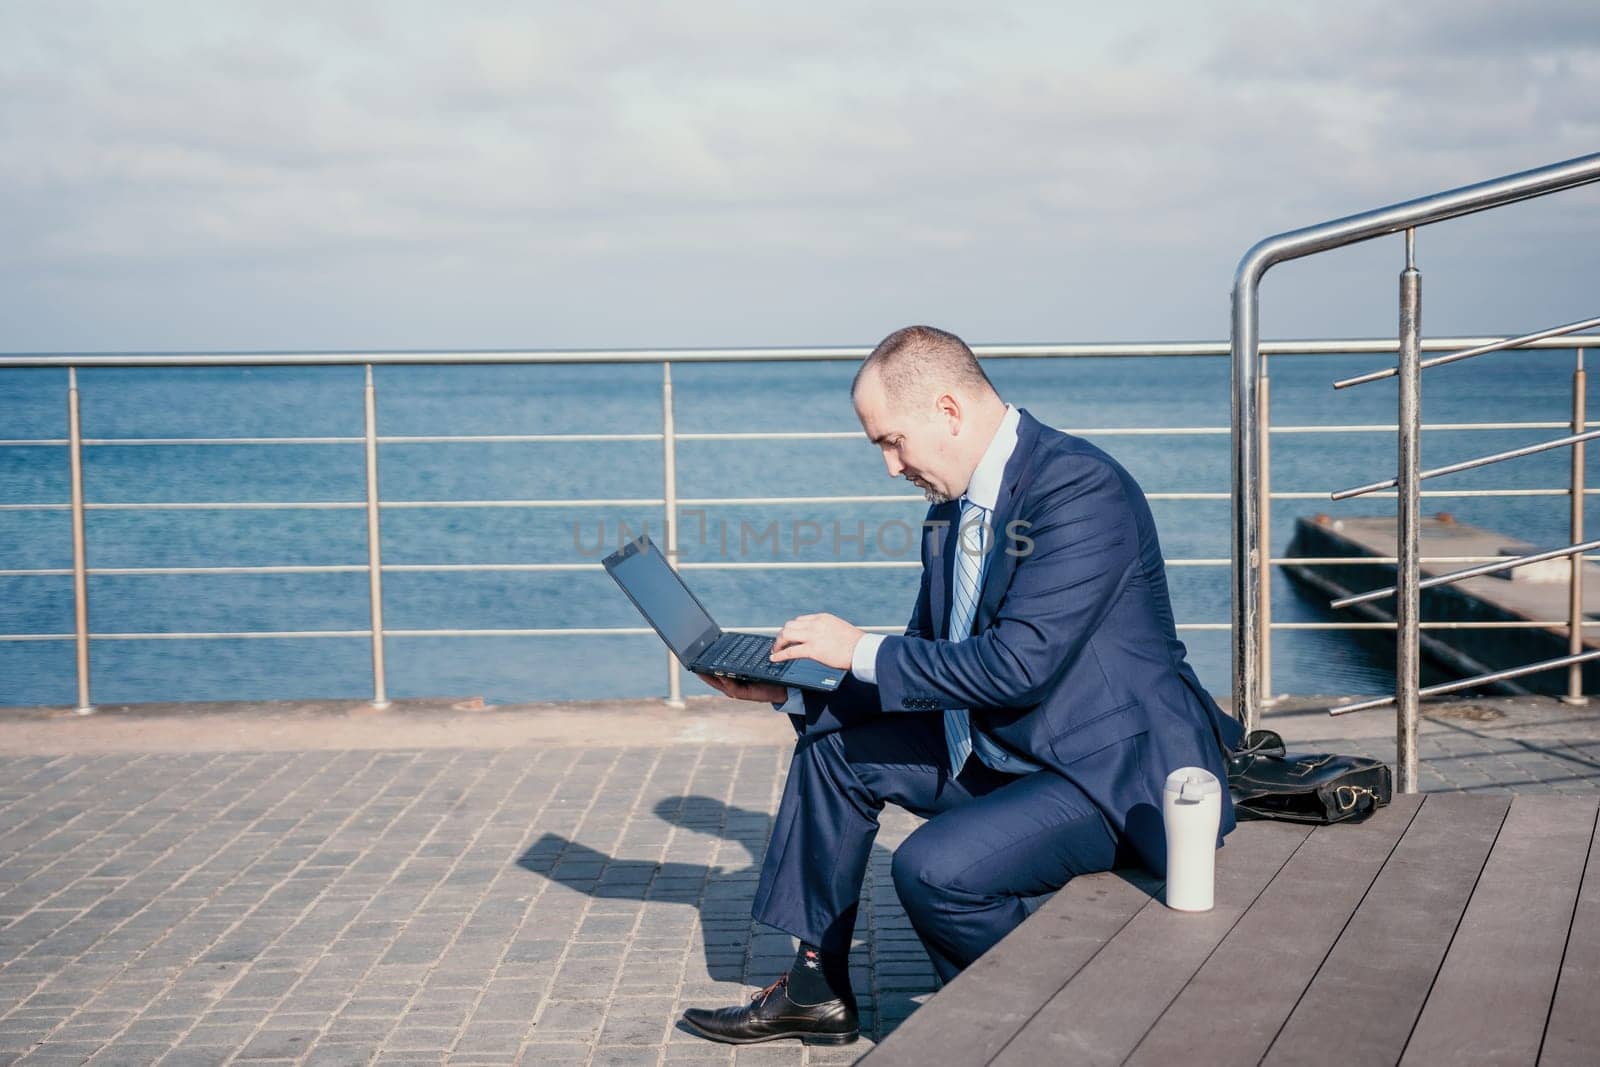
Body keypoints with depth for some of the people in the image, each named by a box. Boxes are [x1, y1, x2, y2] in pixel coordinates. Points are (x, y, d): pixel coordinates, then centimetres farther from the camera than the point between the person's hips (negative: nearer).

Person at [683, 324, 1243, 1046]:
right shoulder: (950, 511, 8)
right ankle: (816, 993, 18)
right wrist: (790, 689, 4)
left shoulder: (1082, 488, -22)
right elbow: (927, 660, 15)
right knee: (831, 741, 11)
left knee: (935, 867, -28)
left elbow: (1019, 664, -29)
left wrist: (861, 651, -19)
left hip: (1112, 774, -10)